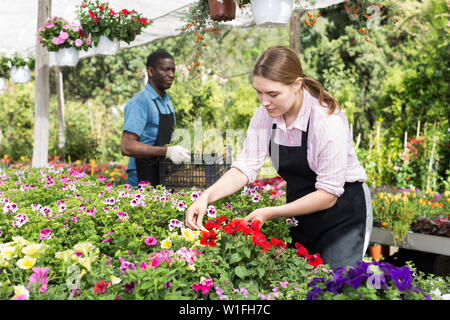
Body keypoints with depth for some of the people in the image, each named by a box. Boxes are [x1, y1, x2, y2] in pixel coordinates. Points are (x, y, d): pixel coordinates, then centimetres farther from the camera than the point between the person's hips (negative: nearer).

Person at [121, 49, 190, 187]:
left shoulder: (167, 101, 14)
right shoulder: (139, 102, -14)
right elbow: (127, 147, -23)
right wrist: (167, 151, -31)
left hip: (163, 178, 8)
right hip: (142, 180, -8)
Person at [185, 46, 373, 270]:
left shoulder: (328, 121, -27)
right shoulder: (264, 114, -9)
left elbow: (328, 194, -24)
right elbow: (245, 167, -10)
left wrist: (271, 213, -27)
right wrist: (207, 196, -25)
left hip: (343, 212, -5)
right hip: (301, 213, 5)